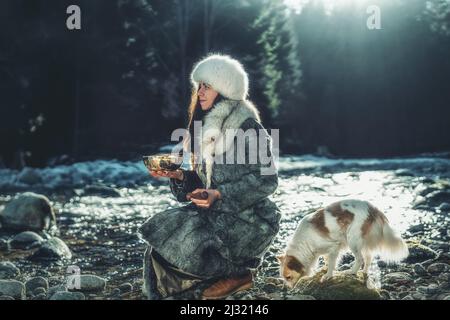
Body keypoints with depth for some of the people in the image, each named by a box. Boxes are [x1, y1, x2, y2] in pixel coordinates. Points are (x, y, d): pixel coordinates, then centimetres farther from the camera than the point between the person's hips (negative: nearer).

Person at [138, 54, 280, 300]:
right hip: (218, 214, 8)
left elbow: (266, 180, -17)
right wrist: (179, 176, -5)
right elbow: (202, 181, 14)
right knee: (162, 234, -7)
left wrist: (220, 194, -25)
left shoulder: (247, 126, -13)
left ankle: (238, 272, 0)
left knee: (183, 242, -22)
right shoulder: (208, 127, 12)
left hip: (249, 220, -8)